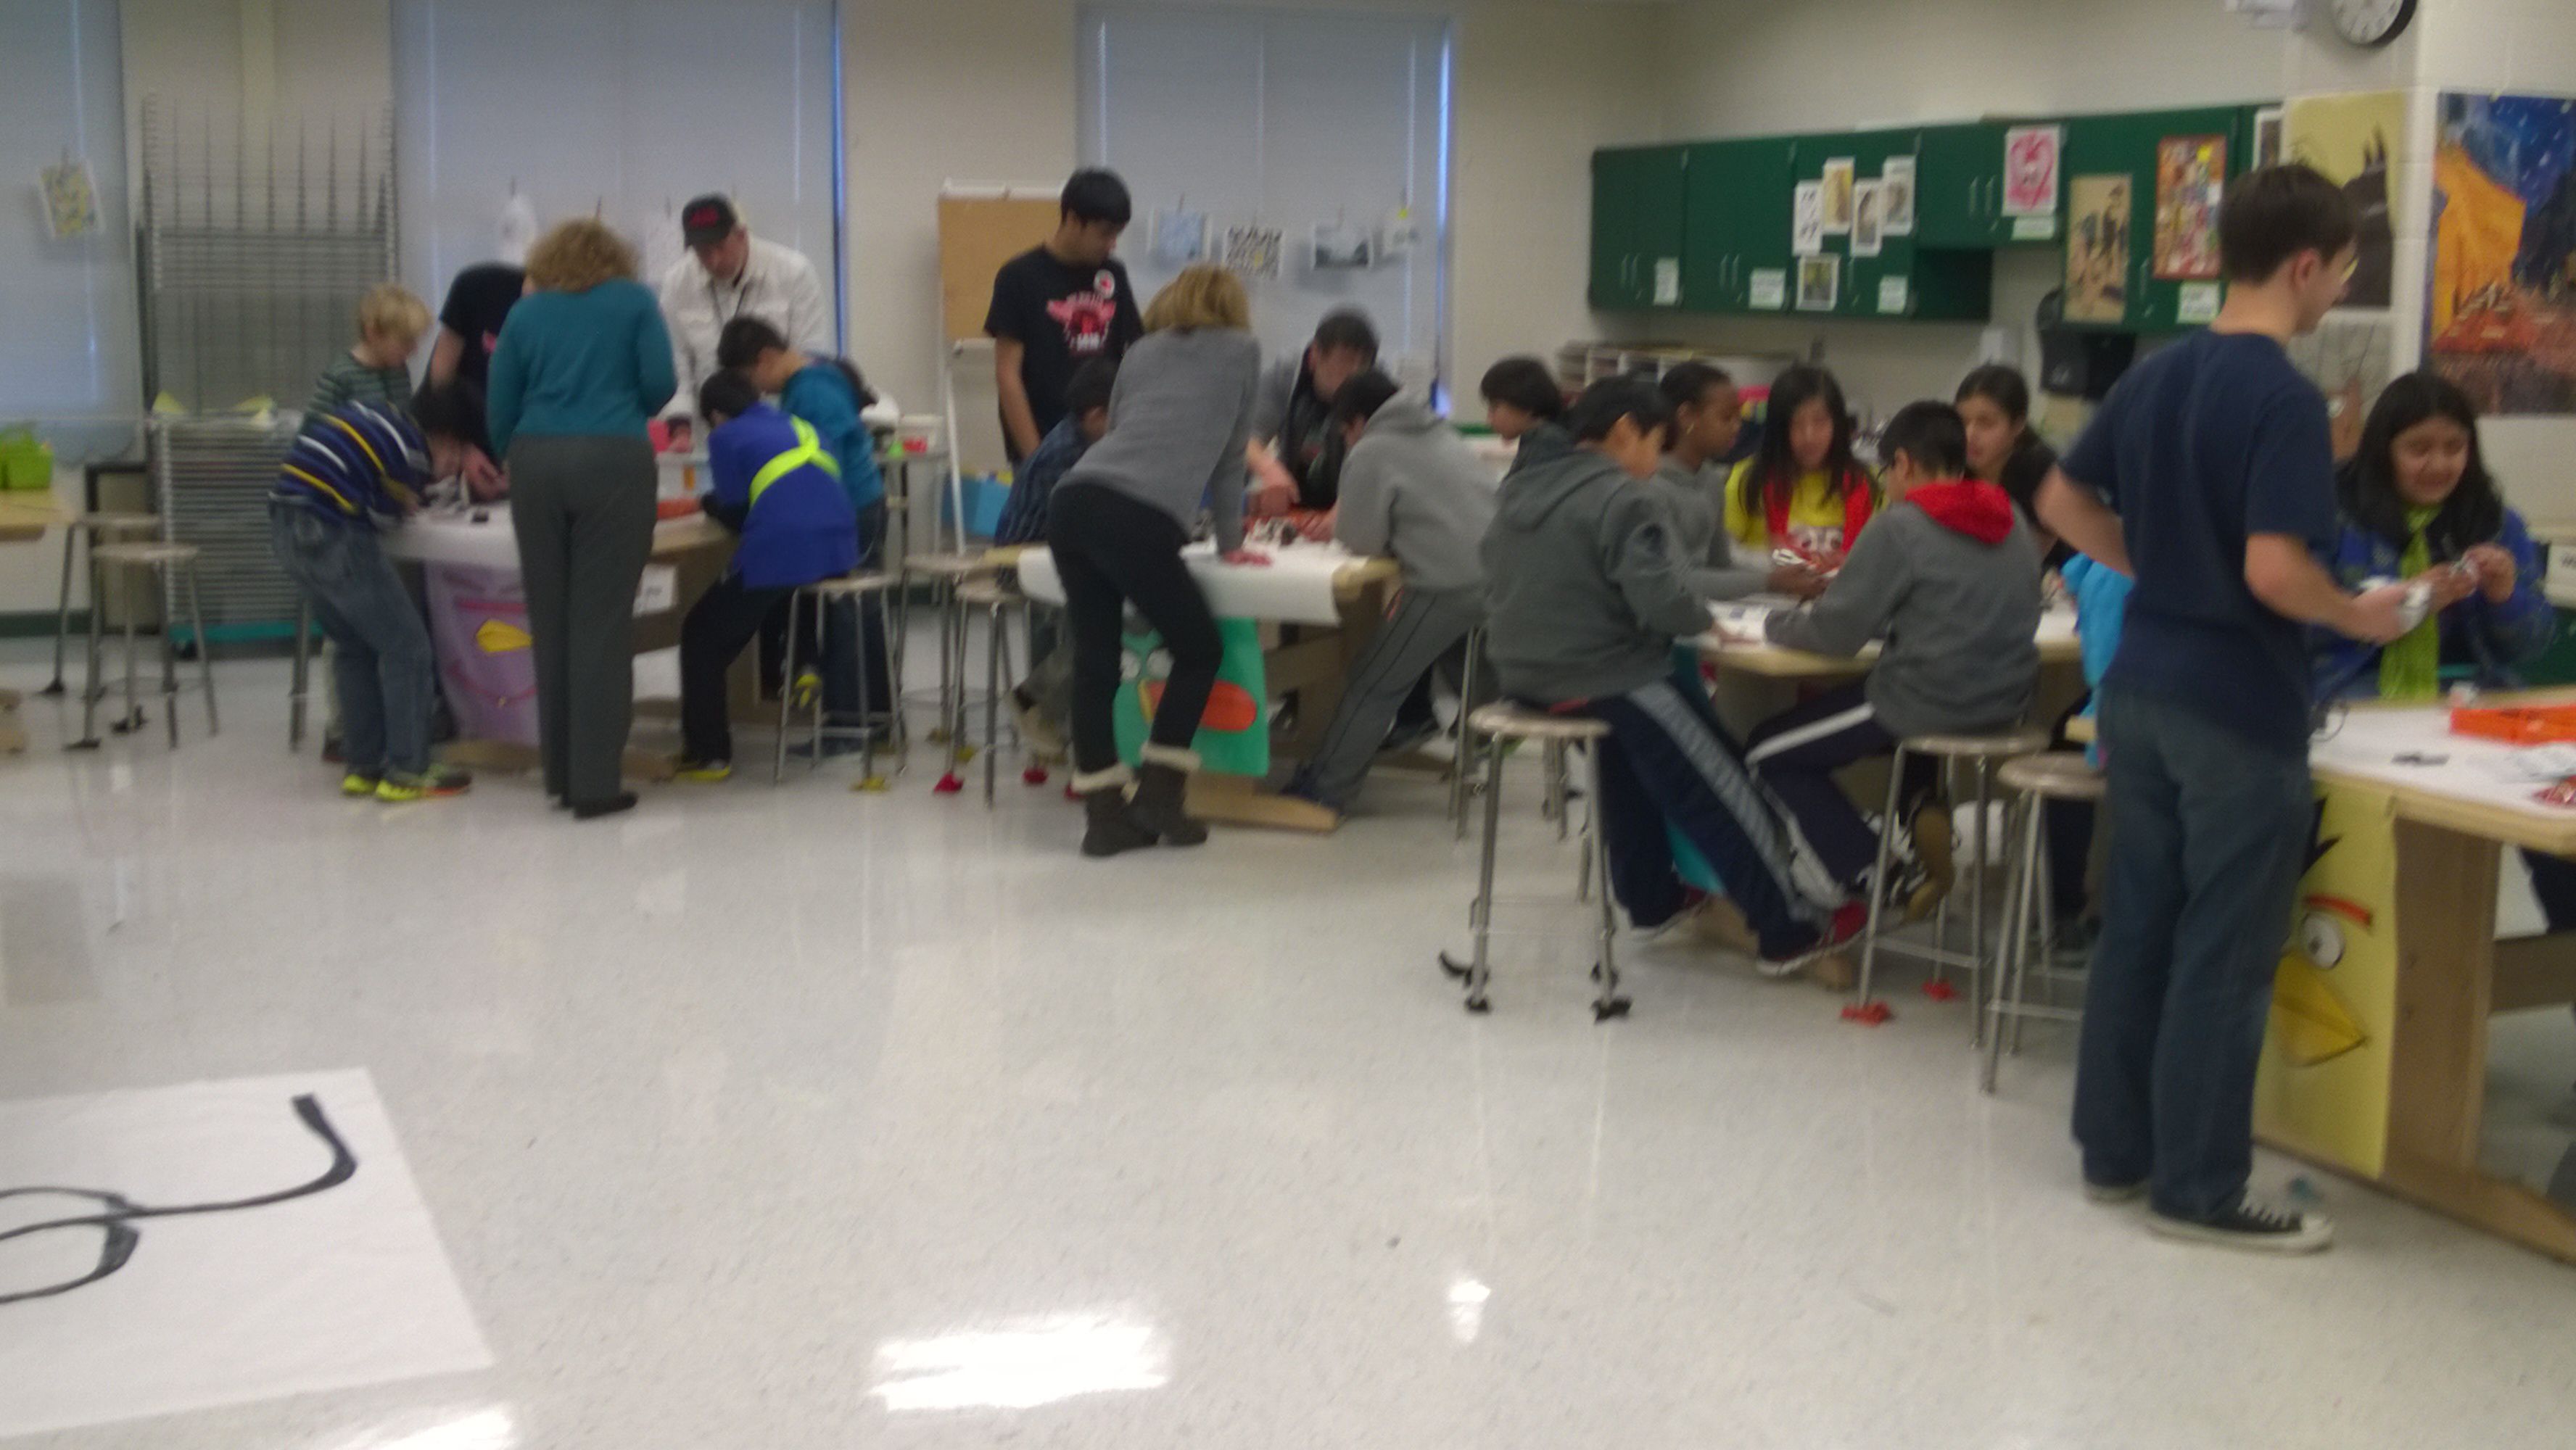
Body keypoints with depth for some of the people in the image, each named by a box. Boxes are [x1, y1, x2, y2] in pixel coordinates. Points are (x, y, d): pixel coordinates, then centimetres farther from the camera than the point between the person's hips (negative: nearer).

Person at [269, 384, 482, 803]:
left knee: (353, 647, 20)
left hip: (284, 528, 9)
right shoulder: (415, 453, -7)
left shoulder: (379, 418, 15)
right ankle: (407, 772, 5)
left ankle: (360, 767, 23)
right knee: (405, 645, 3)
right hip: (331, 534, -9)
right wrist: (407, 507, 18)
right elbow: (381, 517, -4)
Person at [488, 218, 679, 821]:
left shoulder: (525, 313, 16)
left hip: (536, 462, 3)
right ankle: (594, 782, -5)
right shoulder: (634, 302, 11)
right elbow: (660, 384, 2)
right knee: (602, 622, -3)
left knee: (550, 620, 9)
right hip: (614, 460, -2)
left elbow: (500, 409, 11)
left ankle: (560, 775, 14)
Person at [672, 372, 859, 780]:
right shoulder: (803, 427, 25)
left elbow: (737, 513, 3)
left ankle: (707, 753, 11)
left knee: (700, 636, 13)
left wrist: (709, 503, 24)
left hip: (780, 555, -7)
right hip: (838, 551, 7)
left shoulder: (726, 437, 7)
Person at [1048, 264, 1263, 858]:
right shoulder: (1241, 350, 19)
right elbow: (1229, 453, 23)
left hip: (1073, 504, 5)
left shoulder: (1142, 352, 28)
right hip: (1137, 521, -5)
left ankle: (1104, 813, 9)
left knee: (1095, 659, 10)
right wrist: (1229, 543, 34)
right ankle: (1157, 793, 9)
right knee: (1200, 650, 13)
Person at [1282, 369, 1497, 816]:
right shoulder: (1443, 436, 25)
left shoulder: (1370, 453, 1)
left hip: (1451, 585, -7)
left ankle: (1325, 790, 5)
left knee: (1374, 685, 2)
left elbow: (1361, 541, -1)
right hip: (1500, 571, 7)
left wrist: (1339, 524, 22)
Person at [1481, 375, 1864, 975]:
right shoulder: (1621, 498, -18)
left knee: (1635, 747, 32)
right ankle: (1789, 929, 11)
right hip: (1601, 677, -8)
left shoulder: (1520, 486, 8)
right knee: (1723, 788, 4)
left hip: (1524, 672, 8)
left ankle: (1651, 896, 38)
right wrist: (1705, 621, -6)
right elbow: (1662, 601, -25)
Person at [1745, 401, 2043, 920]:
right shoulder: (2012, 523, 7)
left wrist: (1778, 624, 6)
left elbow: (1836, 633, -12)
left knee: (1770, 752, 10)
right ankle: (1924, 809, 14)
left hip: (1931, 705, -7)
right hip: (2008, 700, 8)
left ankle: (1875, 880, 4)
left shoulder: (1900, 528, -14)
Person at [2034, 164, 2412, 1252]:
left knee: (2137, 925, 15)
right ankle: (2198, 1188, 10)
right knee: (2223, 955, 2)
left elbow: (2063, 501, 16)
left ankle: (2115, 1150, 24)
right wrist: (2357, 617, -8)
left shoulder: (2154, 376, 8)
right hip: (2238, 709, -8)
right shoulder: (2285, 398, -18)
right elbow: (2274, 570, -25)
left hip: (2140, 688, 8)